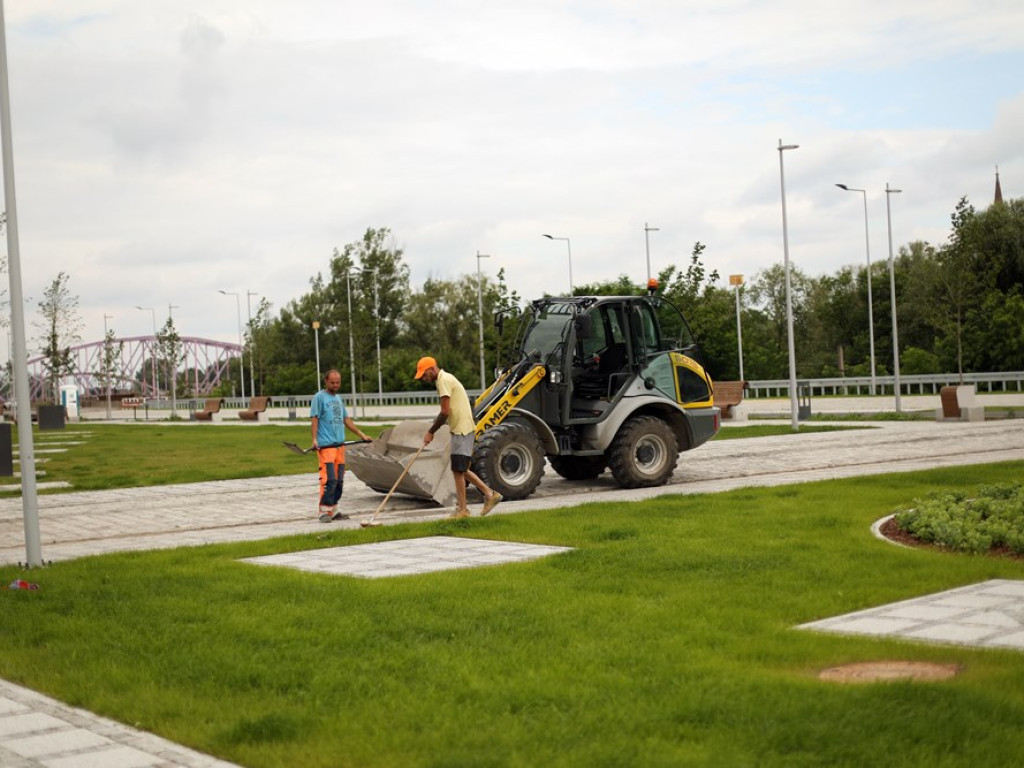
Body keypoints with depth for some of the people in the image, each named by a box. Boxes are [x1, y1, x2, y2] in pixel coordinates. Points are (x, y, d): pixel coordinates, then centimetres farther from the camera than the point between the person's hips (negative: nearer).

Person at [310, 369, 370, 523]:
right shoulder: (320, 397, -3)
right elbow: (315, 419, -8)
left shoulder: (338, 398, 19)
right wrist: (314, 439, -18)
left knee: (339, 480, 7)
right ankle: (324, 511, -10)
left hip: (340, 444, 7)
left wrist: (361, 434, 23)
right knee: (329, 479, -15)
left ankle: (334, 510, 14)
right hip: (326, 445, -7)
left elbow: (346, 419, 24)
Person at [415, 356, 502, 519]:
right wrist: (432, 430, 11)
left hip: (462, 430, -10)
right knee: (461, 470, 14)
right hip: (461, 429, 10)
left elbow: (445, 412, -19)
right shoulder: (445, 379, 18)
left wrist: (430, 432, -10)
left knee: (458, 470, -5)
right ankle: (490, 494, 18)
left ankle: (462, 509, 0)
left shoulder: (444, 380, -13)